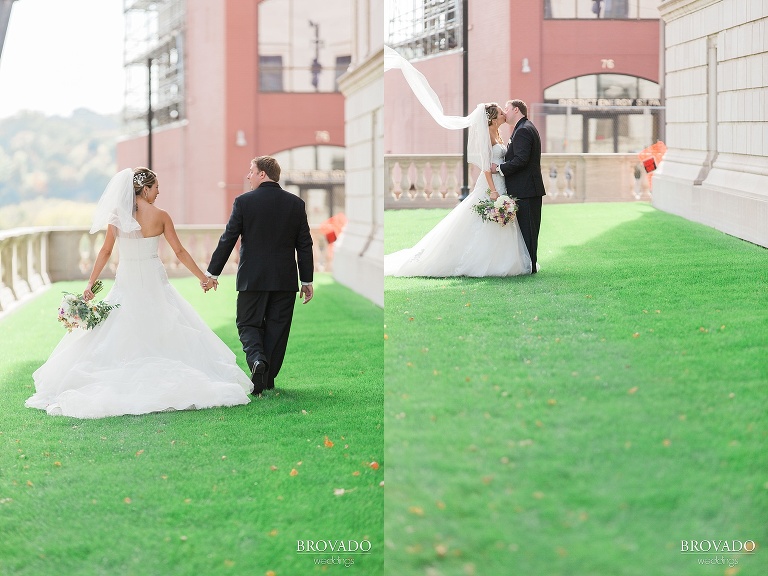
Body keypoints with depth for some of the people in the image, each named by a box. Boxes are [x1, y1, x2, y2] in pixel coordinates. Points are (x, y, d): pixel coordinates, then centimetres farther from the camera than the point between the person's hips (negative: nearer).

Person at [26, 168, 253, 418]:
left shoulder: (117, 216, -2)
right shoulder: (160, 216, -5)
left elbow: (105, 252, -1)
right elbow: (179, 252, -2)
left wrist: (90, 284, 4)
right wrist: (203, 277, 7)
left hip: (126, 284, 1)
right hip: (154, 283, -1)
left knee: (116, 338, 6)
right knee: (164, 335, 6)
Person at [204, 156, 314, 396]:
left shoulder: (243, 202, -7)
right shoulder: (296, 203, 1)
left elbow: (228, 239, -4)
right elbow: (305, 245, 4)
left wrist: (212, 272, 5)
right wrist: (307, 280, 11)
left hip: (252, 278, -2)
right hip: (285, 279, 2)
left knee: (248, 324, 8)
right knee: (277, 328, 10)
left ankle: (257, 359, -18)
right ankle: (268, 378, 13)